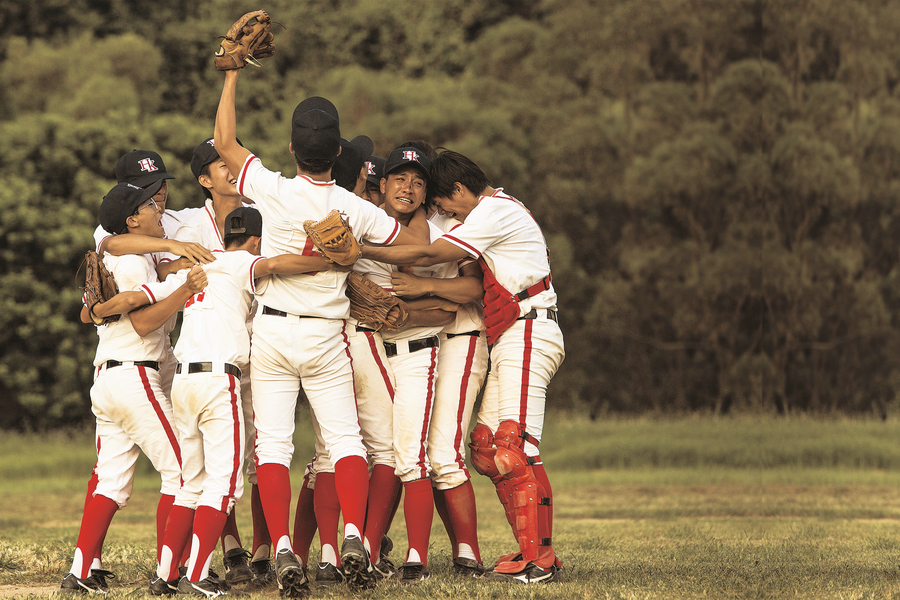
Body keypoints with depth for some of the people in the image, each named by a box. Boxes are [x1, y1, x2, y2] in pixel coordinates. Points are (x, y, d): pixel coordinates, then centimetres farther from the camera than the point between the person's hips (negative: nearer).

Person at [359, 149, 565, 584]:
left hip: (527, 334, -11)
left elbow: (429, 255, -15)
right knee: (486, 449, 7)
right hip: (509, 341, 11)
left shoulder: (494, 212, -9)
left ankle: (538, 561, -18)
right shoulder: (502, 209, 23)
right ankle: (533, 550, 8)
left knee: (514, 448, -16)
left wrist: (361, 251, -12)